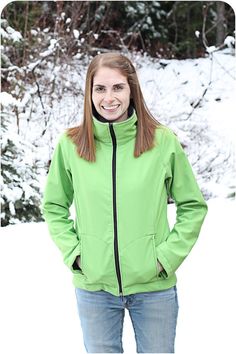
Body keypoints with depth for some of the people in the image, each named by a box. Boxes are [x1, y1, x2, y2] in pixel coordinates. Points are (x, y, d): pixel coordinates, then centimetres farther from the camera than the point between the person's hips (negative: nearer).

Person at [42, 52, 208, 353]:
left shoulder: (163, 141, -6)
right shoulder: (70, 144, -3)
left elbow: (193, 206, 3)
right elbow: (54, 206, 9)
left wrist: (168, 255, -6)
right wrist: (72, 253, -2)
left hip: (154, 286, -1)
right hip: (93, 286, 1)